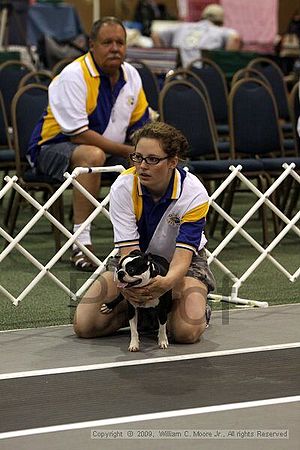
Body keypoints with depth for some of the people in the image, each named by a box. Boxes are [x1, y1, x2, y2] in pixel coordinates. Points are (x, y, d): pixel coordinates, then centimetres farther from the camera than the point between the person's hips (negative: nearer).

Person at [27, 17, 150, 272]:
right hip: (54, 148, -7)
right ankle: (81, 243, -40)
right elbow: (79, 135, -24)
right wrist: (127, 151, -23)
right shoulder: (73, 76, -20)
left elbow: (141, 126, 10)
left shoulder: (131, 75, 3)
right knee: (93, 156, -39)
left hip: (110, 151, 7)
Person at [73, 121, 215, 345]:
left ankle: (200, 309, 6)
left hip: (183, 262, -2)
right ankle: (142, 312, 9)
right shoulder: (123, 187, -23)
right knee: (84, 325, -16)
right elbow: (129, 250, -27)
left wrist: (166, 282, -56)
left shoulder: (194, 194, -27)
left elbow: (183, 255, -32)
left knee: (187, 331, -30)